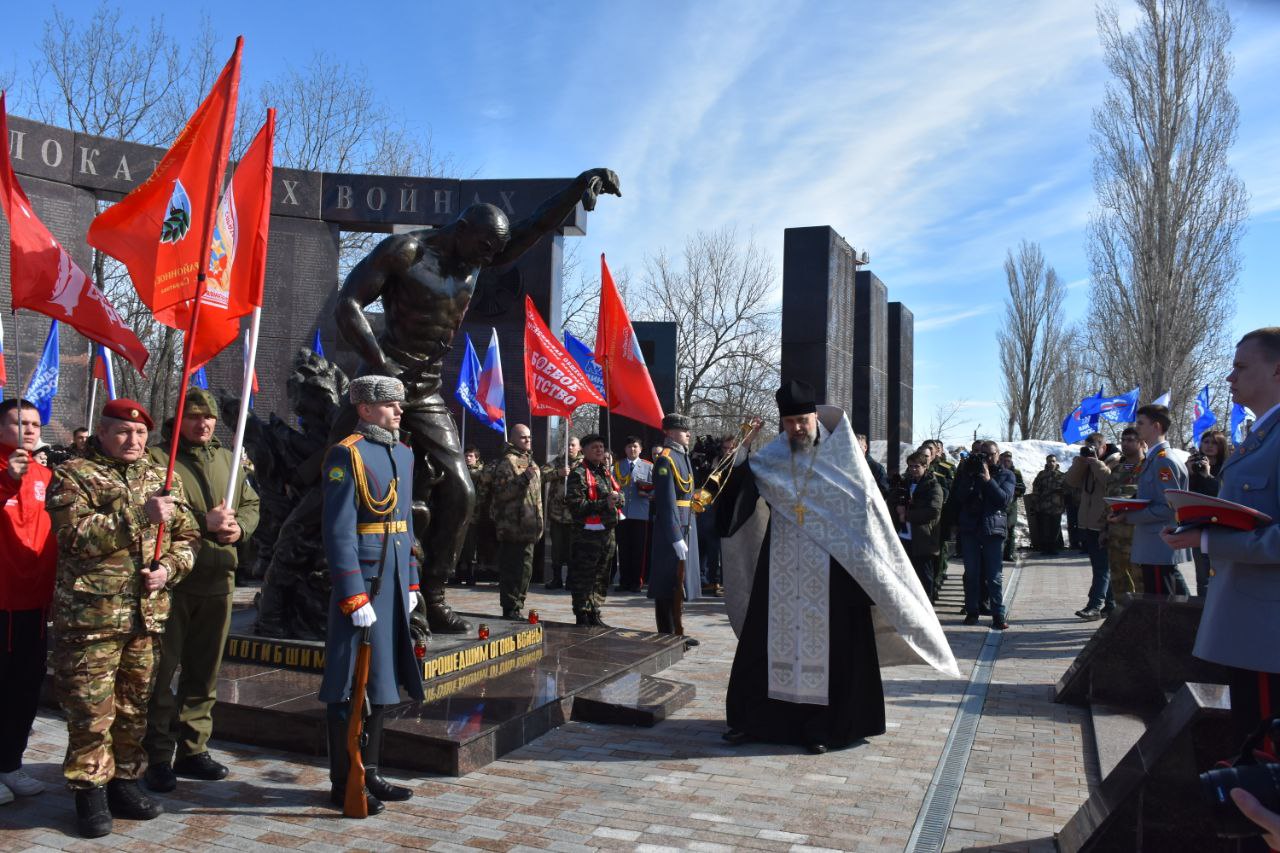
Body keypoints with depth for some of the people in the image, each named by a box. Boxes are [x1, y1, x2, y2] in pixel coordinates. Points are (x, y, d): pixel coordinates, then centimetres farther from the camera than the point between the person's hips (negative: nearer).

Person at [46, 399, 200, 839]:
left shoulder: (162, 478, 14)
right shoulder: (73, 476, -1)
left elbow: (187, 535, 14)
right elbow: (75, 535, -15)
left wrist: (168, 568, -4)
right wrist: (140, 516, -22)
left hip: (149, 615, 5)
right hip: (90, 615, -4)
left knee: (135, 706, 13)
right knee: (91, 711, 0)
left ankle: (124, 781, 27)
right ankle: (90, 791, 15)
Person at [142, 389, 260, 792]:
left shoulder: (227, 459, 16)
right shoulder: (157, 458, -4)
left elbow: (251, 505, 17)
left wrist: (239, 526, -3)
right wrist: (203, 521, -18)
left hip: (217, 578, 6)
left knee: (204, 672, 13)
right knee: (162, 670, 1)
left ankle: (193, 749, 25)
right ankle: (158, 755, 11)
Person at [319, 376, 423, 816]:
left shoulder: (403, 454, 13)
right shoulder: (347, 454, -11)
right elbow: (338, 532, -16)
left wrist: (411, 583, 15)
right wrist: (355, 597, -19)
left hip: (394, 581, 8)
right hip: (362, 579, -8)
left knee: (382, 679, 15)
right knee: (352, 685, 2)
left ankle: (369, 772, 28)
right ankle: (344, 784, 15)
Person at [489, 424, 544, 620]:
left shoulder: (530, 462, 21)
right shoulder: (507, 461, -8)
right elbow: (501, 492, -19)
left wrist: (538, 523, 27)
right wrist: (524, 479, -25)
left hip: (528, 526, 9)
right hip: (513, 526, -9)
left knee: (525, 568, 13)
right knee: (512, 568, -8)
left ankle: (516, 607, 22)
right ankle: (511, 609, -1)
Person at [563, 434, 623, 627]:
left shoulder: (606, 472, 17)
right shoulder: (579, 473, -9)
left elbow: (620, 495, 22)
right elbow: (576, 505, -17)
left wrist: (616, 498, -2)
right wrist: (604, 503, -19)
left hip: (608, 531, 8)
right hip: (587, 533, -8)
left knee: (601, 577, 14)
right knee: (583, 578, -3)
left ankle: (594, 614, 24)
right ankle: (582, 617, 6)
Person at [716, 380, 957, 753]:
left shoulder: (842, 457, -4)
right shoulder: (770, 458, 3)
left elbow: (869, 510, -3)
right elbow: (738, 494, -2)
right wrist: (740, 448, -14)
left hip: (831, 568, -2)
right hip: (781, 568, 3)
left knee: (827, 643, 3)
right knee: (767, 637, 7)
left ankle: (823, 726, 16)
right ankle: (754, 718, 20)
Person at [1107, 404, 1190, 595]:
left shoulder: (1165, 462, -13)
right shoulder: (1151, 460, 16)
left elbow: (1169, 508, -18)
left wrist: (1128, 517, -15)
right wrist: (1124, 514, 6)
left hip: (1159, 551, -10)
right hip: (1153, 550, 10)